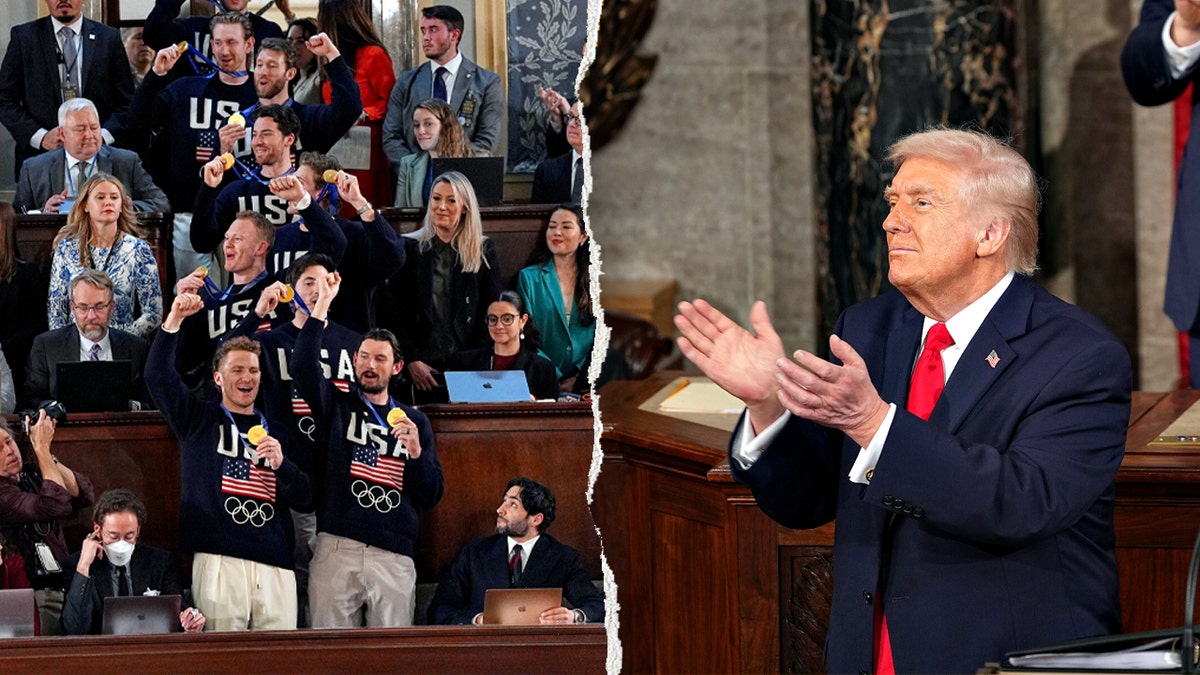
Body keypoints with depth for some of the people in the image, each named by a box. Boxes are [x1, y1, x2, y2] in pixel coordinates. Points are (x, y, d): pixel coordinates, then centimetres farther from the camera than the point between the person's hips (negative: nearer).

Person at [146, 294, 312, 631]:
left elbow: (306, 500, 14)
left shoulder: (276, 430, 19)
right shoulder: (199, 419, 13)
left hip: (275, 565, 3)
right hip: (219, 561, -3)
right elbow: (158, 376, -2)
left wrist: (280, 463, -4)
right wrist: (174, 319, -11)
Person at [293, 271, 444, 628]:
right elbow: (304, 367, -9)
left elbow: (431, 496, 12)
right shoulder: (337, 405, 12)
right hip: (336, 547, -1)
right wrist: (321, 306, -15)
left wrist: (416, 451, -6)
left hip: (394, 556, 1)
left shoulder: (415, 421, 17)